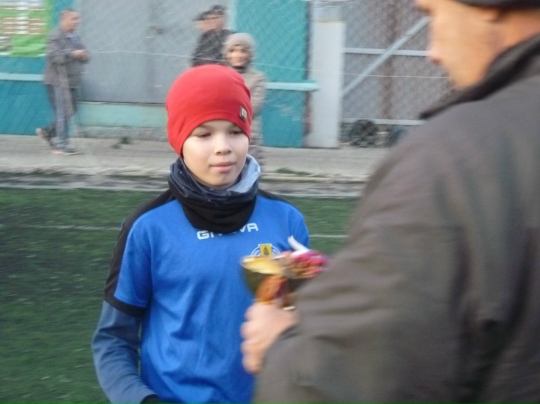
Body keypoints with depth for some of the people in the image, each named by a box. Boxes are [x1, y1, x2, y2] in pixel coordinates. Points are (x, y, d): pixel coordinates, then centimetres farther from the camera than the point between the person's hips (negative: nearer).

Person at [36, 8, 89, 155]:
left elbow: (84, 54, 21)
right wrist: (73, 54, -23)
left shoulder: (75, 37, 16)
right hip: (58, 81, -9)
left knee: (71, 110, 13)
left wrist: (84, 55, -2)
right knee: (63, 112, -9)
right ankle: (61, 145, -4)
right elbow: (55, 56, -25)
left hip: (71, 82, 9)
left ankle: (47, 132, 26)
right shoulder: (56, 37, -12)